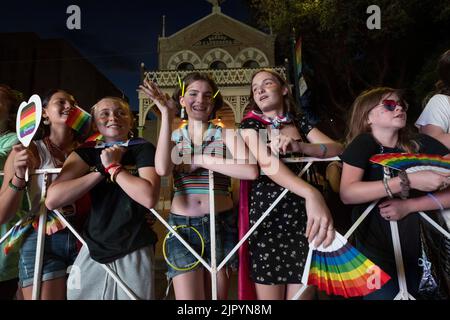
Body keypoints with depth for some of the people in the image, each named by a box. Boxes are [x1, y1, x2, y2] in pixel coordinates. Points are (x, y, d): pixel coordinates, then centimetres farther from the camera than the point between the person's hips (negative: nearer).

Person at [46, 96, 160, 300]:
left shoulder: (143, 149, -5)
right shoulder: (86, 152, 4)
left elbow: (149, 197, -23)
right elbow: (52, 199, -11)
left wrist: (113, 166, -15)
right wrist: (102, 170, -13)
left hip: (133, 253, -3)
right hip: (92, 251, 3)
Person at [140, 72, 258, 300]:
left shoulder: (225, 134, 2)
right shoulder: (173, 137, 7)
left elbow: (251, 171, -17)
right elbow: (162, 169, -17)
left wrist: (201, 160, -15)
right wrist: (167, 116, -14)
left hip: (221, 225, 0)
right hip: (182, 226, 0)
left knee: (218, 295, 13)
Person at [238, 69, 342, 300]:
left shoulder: (299, 122, 12)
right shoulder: (251, 124, 1)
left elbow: (337, 149, 1)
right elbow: (267, 163, -18)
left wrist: (300, 146, -18)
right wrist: (312, 194, -33)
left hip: (303, 215, 3)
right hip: (268, 214, -3)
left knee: (301, 294, 6)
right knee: (270, 295, 3)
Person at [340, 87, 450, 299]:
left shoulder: (421, 144, 0)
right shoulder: (363, 143, -11)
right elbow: (347, 193, -24)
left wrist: (409, 205, -17)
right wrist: (409, 181, -27)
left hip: (417, 252, 4)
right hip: (376, 253, -4)